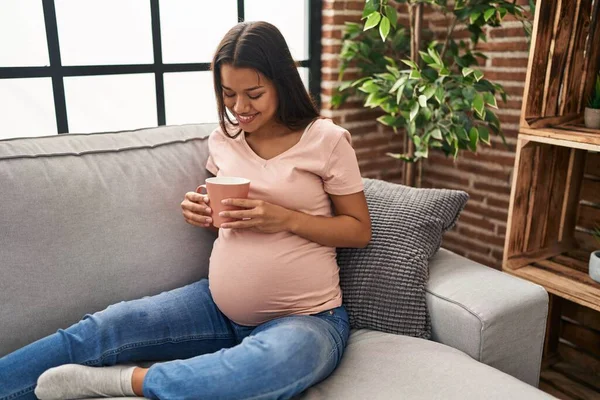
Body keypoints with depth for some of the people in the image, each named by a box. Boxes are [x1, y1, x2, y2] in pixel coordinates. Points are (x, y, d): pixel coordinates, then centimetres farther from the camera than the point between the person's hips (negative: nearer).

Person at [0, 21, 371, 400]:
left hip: (307, 317, -4)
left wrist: (286, 218, -20)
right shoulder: (223, 139, 5)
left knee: (277, 362, -39)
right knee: (98, 330, -12)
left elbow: (360, 230, -4)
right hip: (220, 304, 5)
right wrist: (202, 212, -5)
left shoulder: (327, 140, -10)